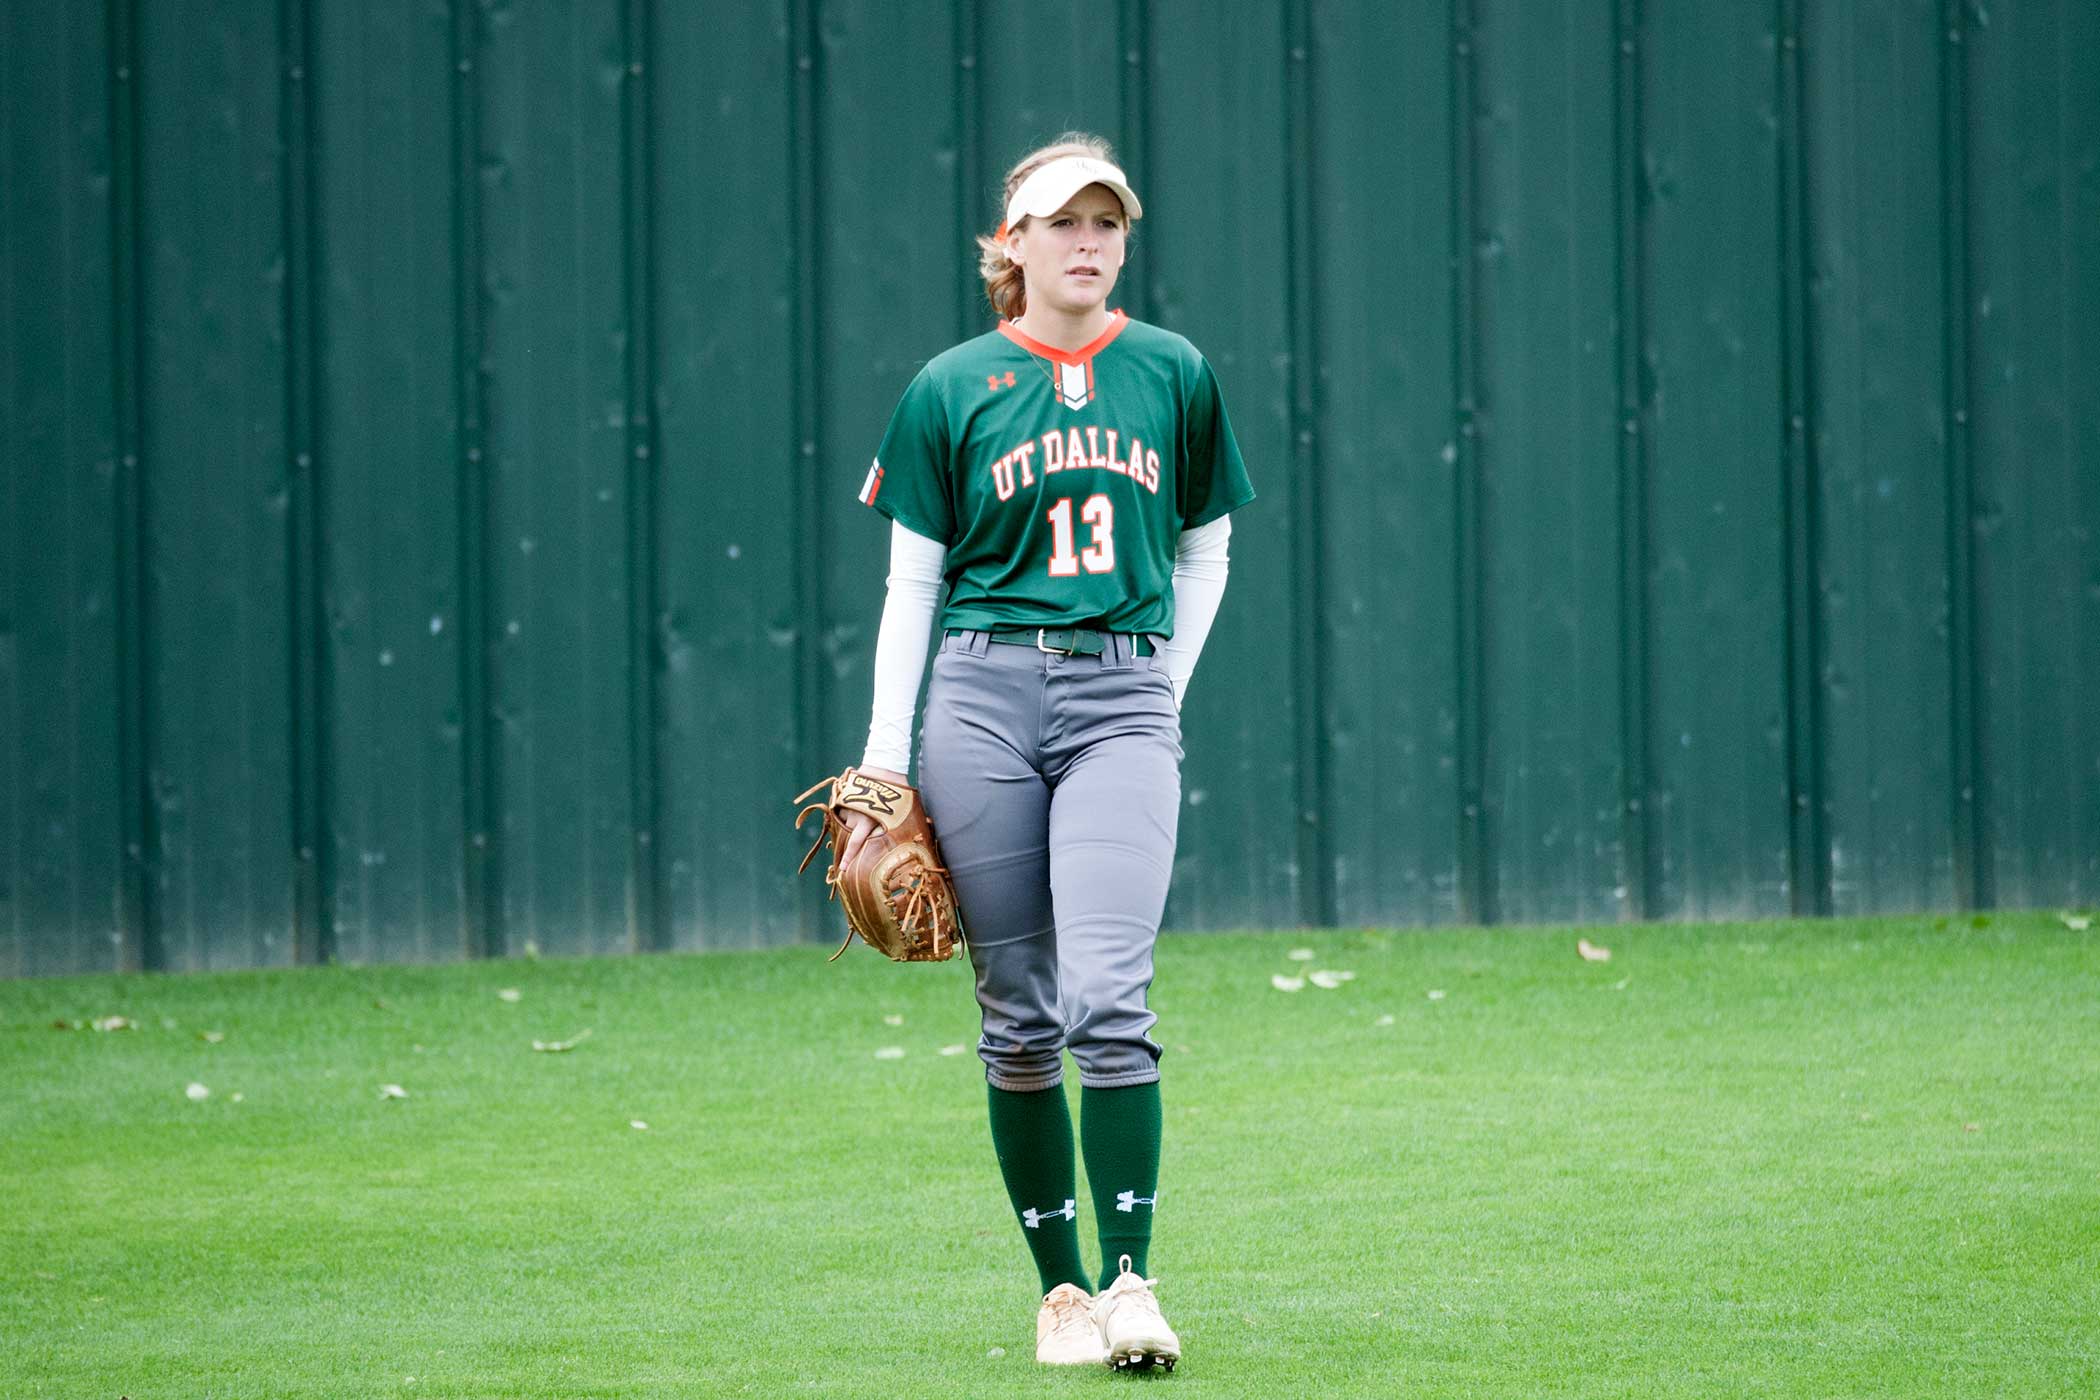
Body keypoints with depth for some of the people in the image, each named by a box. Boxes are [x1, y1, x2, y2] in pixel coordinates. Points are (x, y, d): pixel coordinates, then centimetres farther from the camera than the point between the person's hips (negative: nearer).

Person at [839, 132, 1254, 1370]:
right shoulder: (954, 388, 6)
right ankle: (1060, 1290, 8)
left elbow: (1205, 549, 20)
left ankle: (1130, 1281, -15)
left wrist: (1164, 696, 11)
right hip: (981, 697, 0)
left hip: (1123, 701, 0)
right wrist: (885, 755, 2)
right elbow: (912, 580, 7)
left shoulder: (1174, 375, 9)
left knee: (1108, 1001, -15)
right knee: (1018, 1016, 1)